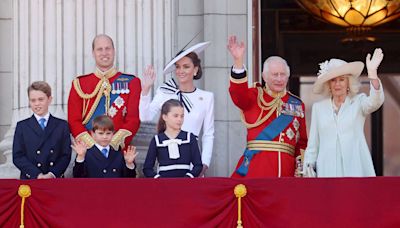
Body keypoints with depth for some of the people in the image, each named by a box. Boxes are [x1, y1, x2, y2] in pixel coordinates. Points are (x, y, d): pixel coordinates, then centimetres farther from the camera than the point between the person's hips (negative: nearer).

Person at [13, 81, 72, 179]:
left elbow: (66, 155, 5)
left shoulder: (62, 125, 11)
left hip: (56, 180, 1)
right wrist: (37, 175, -12)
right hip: (29, 180, -1)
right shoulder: (22, 126, 9)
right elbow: (18, 156, 1)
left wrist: (53, 174, -12)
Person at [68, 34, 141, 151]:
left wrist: (113, 143, -13)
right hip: (88, 150, 0)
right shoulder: (79, 84, 9)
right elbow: (74, 121, 3)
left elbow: (134, 120, -1)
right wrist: (92, 144, -11)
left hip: (119, 150, 0)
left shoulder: (131, 82, 6)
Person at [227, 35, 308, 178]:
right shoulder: (254, 96, 8)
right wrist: (238, 61, -29)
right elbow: (238, 94, -16)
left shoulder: (297, 104, 17)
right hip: (255, 168, -3)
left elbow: (302, 142, 18)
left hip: (286, 169, 3)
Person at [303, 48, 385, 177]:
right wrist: (308, 167, 6)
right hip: (328, 170, 2)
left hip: (355, 170, -2)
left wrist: (372, 72, -29)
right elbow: (313, 144, 16)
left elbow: (375, 102, -15)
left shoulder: (358, 102, 8)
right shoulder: (318, 107, 14)